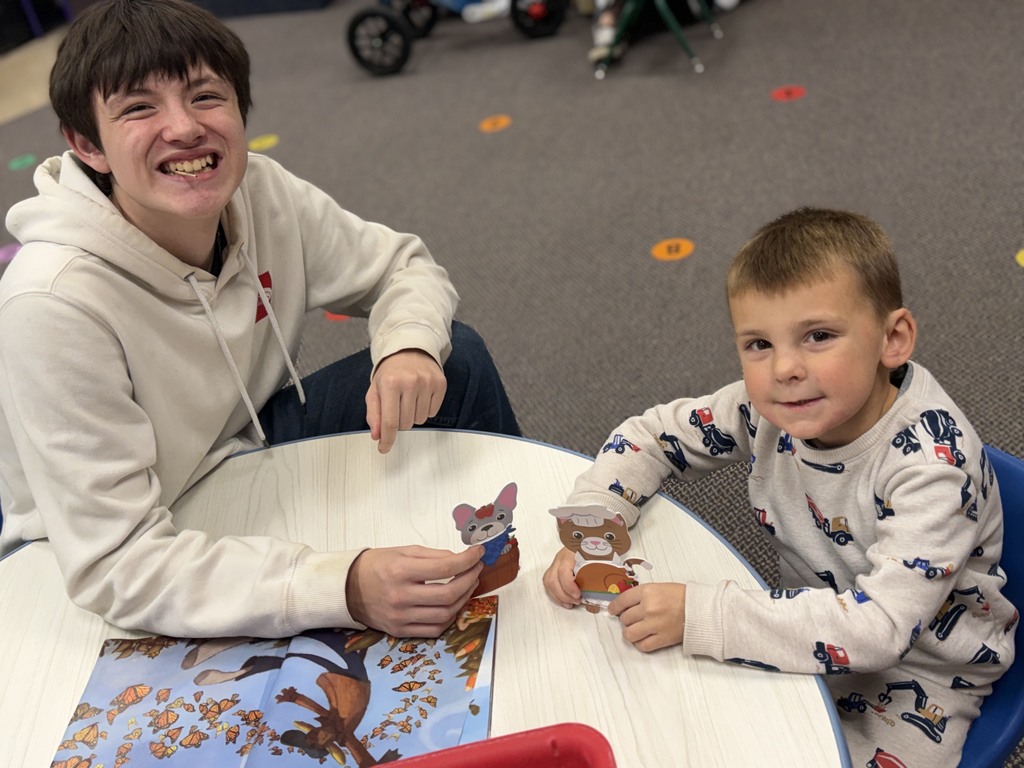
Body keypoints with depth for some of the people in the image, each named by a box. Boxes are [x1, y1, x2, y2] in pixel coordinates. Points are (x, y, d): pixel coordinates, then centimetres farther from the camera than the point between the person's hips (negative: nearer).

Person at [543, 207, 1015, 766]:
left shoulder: (931, 462, -31)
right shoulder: (768, 404, -17)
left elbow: (878, 626, -37)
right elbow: (651, 434, -4)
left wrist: (698, 615, -40)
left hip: (919, 670, -4)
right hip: (816, 624, 5)